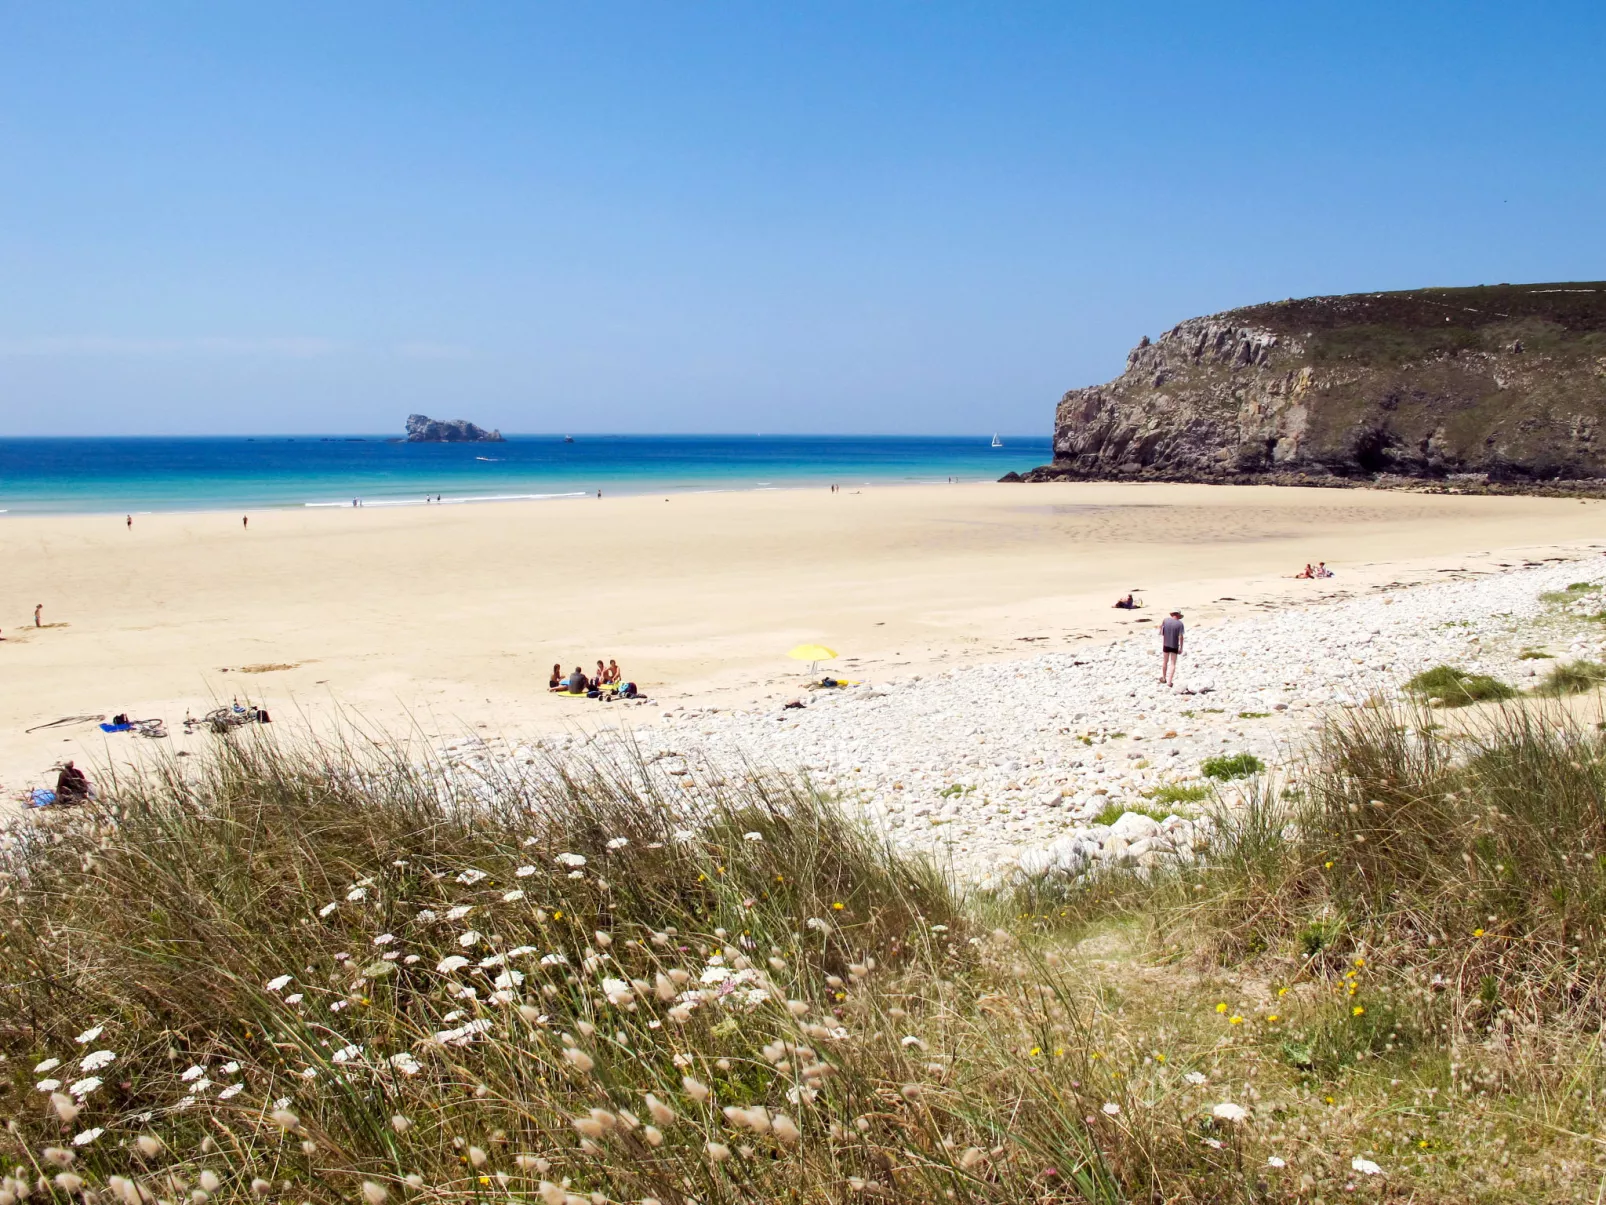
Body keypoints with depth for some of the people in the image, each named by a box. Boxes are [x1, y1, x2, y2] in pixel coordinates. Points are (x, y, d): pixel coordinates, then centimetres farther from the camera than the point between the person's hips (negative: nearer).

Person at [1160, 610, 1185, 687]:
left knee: (1165, 662, 20)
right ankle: (1169, 681, -1)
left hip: (1166, 644, 3)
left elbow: (1161, 633, 2)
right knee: (1172, 664, 4)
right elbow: (1180, 637, -15)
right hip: (1174, 646, -3)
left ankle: (1164, 678, 34)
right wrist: (1181, 648, -9)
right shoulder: (1179, 623, -13)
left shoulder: (1166, 620, -5)